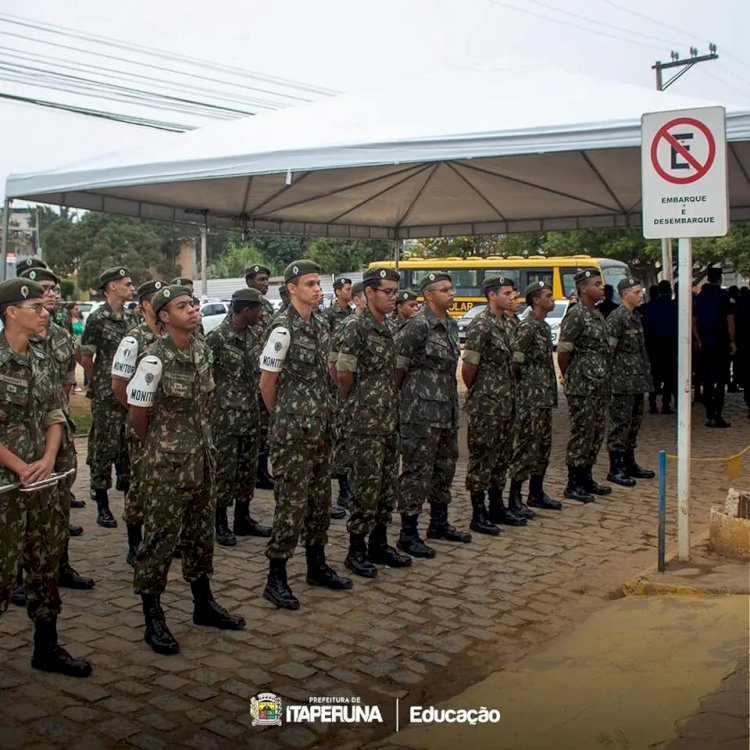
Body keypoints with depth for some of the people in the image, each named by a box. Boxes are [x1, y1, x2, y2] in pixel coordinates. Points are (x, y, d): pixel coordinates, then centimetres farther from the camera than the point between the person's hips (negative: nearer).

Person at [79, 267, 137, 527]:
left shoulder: (132, 318, 10)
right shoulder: (97, 318, -8)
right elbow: (86, 357, -4)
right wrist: (99, 384, 5)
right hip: (106, 396, -6)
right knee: (105, 447, 0)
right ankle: (102, 506, 9)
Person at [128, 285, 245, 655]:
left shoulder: (202, 350, 5)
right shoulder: (155, 358, -16)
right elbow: (137, 415, -10)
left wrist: (201, 441, 15)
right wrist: (155, 444, -1)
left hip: (202, 458, 7)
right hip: (168, 464, -7)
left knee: (201, 533, 17)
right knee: (160, 538, 1)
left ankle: (203, 603, 31)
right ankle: (153, 618, 12)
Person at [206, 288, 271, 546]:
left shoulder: (256, 334, 6)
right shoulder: (217, 337, -14)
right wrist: (218, 393, -7)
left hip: (251, 413, 7)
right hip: (226, 415, -6)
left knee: (248, 467, 13)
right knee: (225, 469, 1)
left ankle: (242, 519, 25)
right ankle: (221, 524, 13)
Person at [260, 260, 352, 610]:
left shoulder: (321, 326, 9)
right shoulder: (283, 329, -15)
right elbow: (267, 382, -10)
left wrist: (323, 415, 15)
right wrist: (282, 418, 1)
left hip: (319, 429, 8)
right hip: (292, 434, -8)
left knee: (320, 498, 16)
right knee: (292, 503, -4)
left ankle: (317, 566, 30)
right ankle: (276, 579, 7)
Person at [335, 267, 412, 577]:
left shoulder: (392, 328, 12)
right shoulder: (354, 326, -12)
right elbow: (343, 375, -13)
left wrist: (391, 401, 11)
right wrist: (357, 403, 0)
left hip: (390, 420, 8)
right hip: (364, 423, -8)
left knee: (388, 485, 13)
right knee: (366, 487, -3)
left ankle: (379, 544, 25)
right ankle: (356, 550, 10)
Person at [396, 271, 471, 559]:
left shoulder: (451, 325, 11)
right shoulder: (418, 326, -15)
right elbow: (398, 365, -12)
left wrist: (452, 401, 16)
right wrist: (401, 394, -3)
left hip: (447, 411, 9)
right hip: (422, 412, -9)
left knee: (445, 467, 17)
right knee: (417, 471, -3)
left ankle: (439, 524, 32)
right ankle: (408, 534, 5)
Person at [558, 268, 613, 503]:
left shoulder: (598, 315, 14)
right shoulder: (576, 315, -13)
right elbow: (563, 352, -14)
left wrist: (605, 380, 14)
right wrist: (570, 378, -3)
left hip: (600, 385, 9)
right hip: (582, 387, -9)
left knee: (596, 433, 13)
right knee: (581, 434, -4)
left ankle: (586, 479, 24)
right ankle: (573, 485, 4)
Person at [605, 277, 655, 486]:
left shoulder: (636, 316, 15)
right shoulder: (617, 318, -14)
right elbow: (609, 350, -16)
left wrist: (645, 377, 19)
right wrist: (611, 378, -15)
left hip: (638, 381, 10)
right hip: (623, 382, -10)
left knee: (634, 423, 15)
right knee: (620, 424, -5)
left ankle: (629, 464, 25)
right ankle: (615, 469, 0)